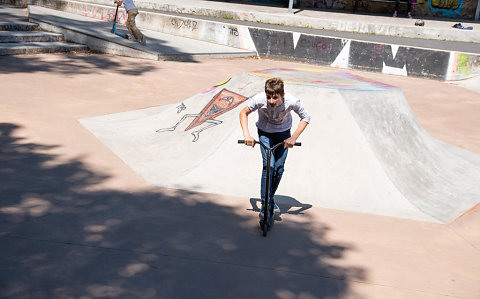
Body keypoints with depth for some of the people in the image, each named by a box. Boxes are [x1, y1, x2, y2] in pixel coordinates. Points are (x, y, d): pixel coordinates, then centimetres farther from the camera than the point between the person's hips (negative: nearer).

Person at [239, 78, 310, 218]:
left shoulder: (292, 101, -32)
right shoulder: (259, 99, -33)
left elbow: (305, 117, -15)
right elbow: (244, 113, -14)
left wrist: (293, 137, -25)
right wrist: (246, 134, -26)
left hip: (283, 134, 1)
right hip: (265, 133, -1)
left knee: (279, 168, -4)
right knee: (269, 165, -17)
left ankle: (270, 199, 20)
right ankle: (264, 203, -6)